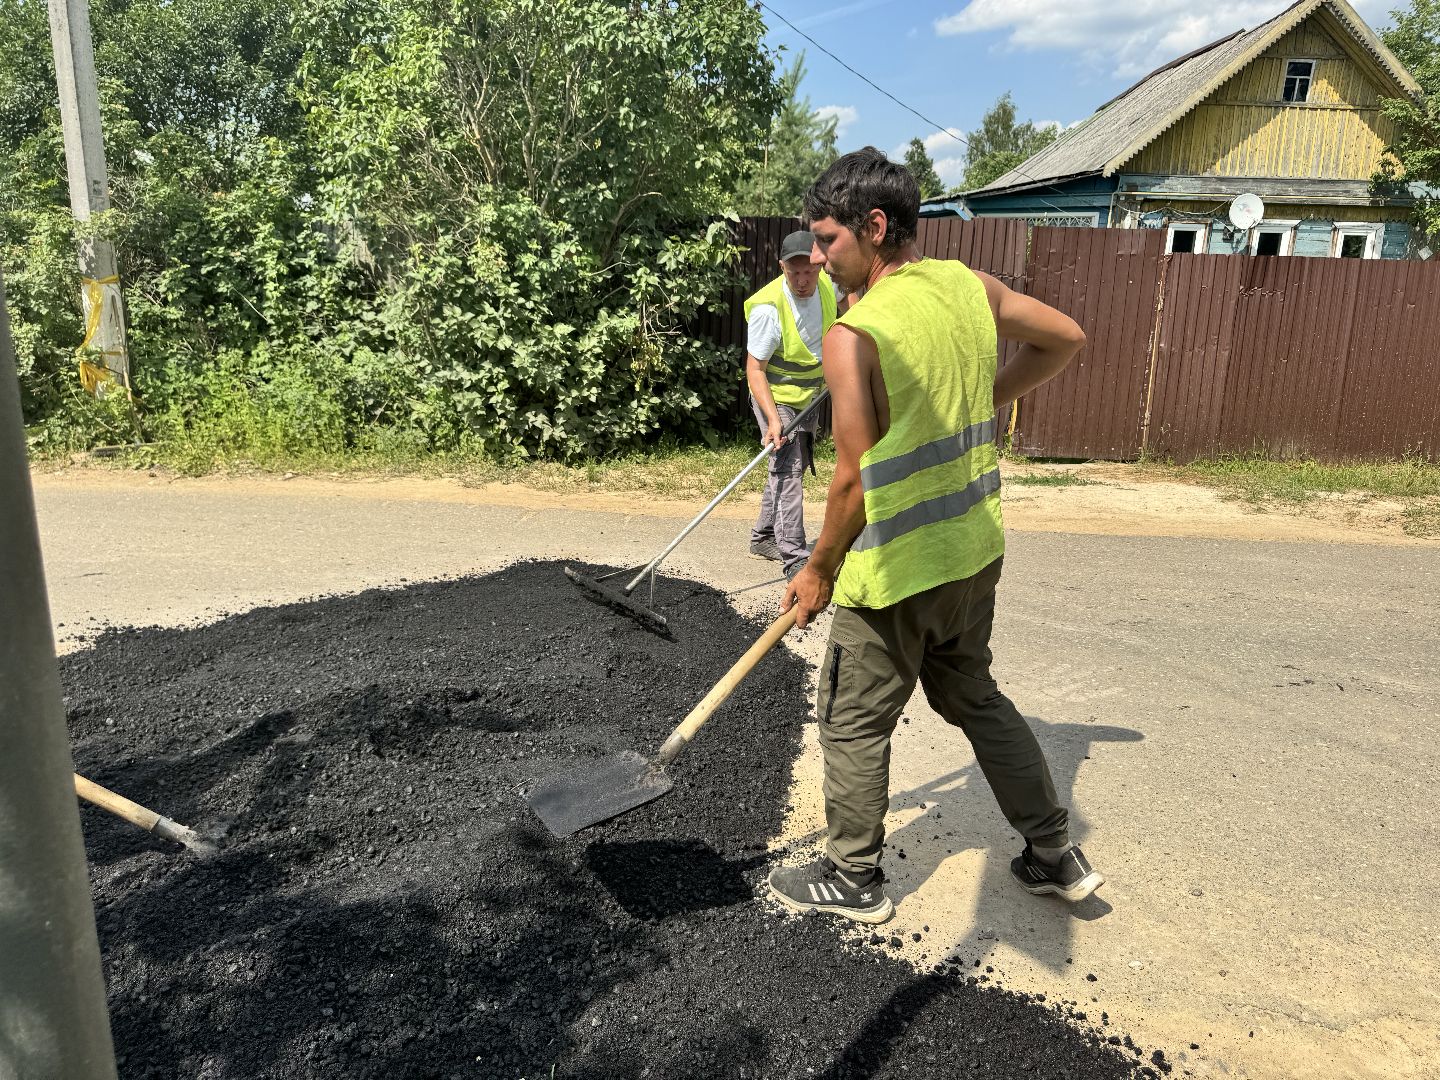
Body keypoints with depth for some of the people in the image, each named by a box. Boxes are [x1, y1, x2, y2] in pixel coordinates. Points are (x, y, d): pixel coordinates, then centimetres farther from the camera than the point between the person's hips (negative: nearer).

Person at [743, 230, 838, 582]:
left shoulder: (827, 284, -11)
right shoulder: (768, 308, -29)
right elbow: (755, 369, -25)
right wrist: (773, 420, -34)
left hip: (809, 396, 7)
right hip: (776, 398, -7)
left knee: (792, 468, 16)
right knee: (788, 470, -14)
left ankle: (764, 537, 30)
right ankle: (794, 558, -12)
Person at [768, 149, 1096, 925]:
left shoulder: (853, 336, -21)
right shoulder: (969, 287, 1)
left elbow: (856, 483, -20)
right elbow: (1066, 339, 15)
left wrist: (820, 573, -6)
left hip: (896, 572, -8)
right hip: (975, 551, 8)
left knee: (853, 724, 12)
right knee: (973, 697, 25)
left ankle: (853, 880, 30)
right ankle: (1056, 856, 36)